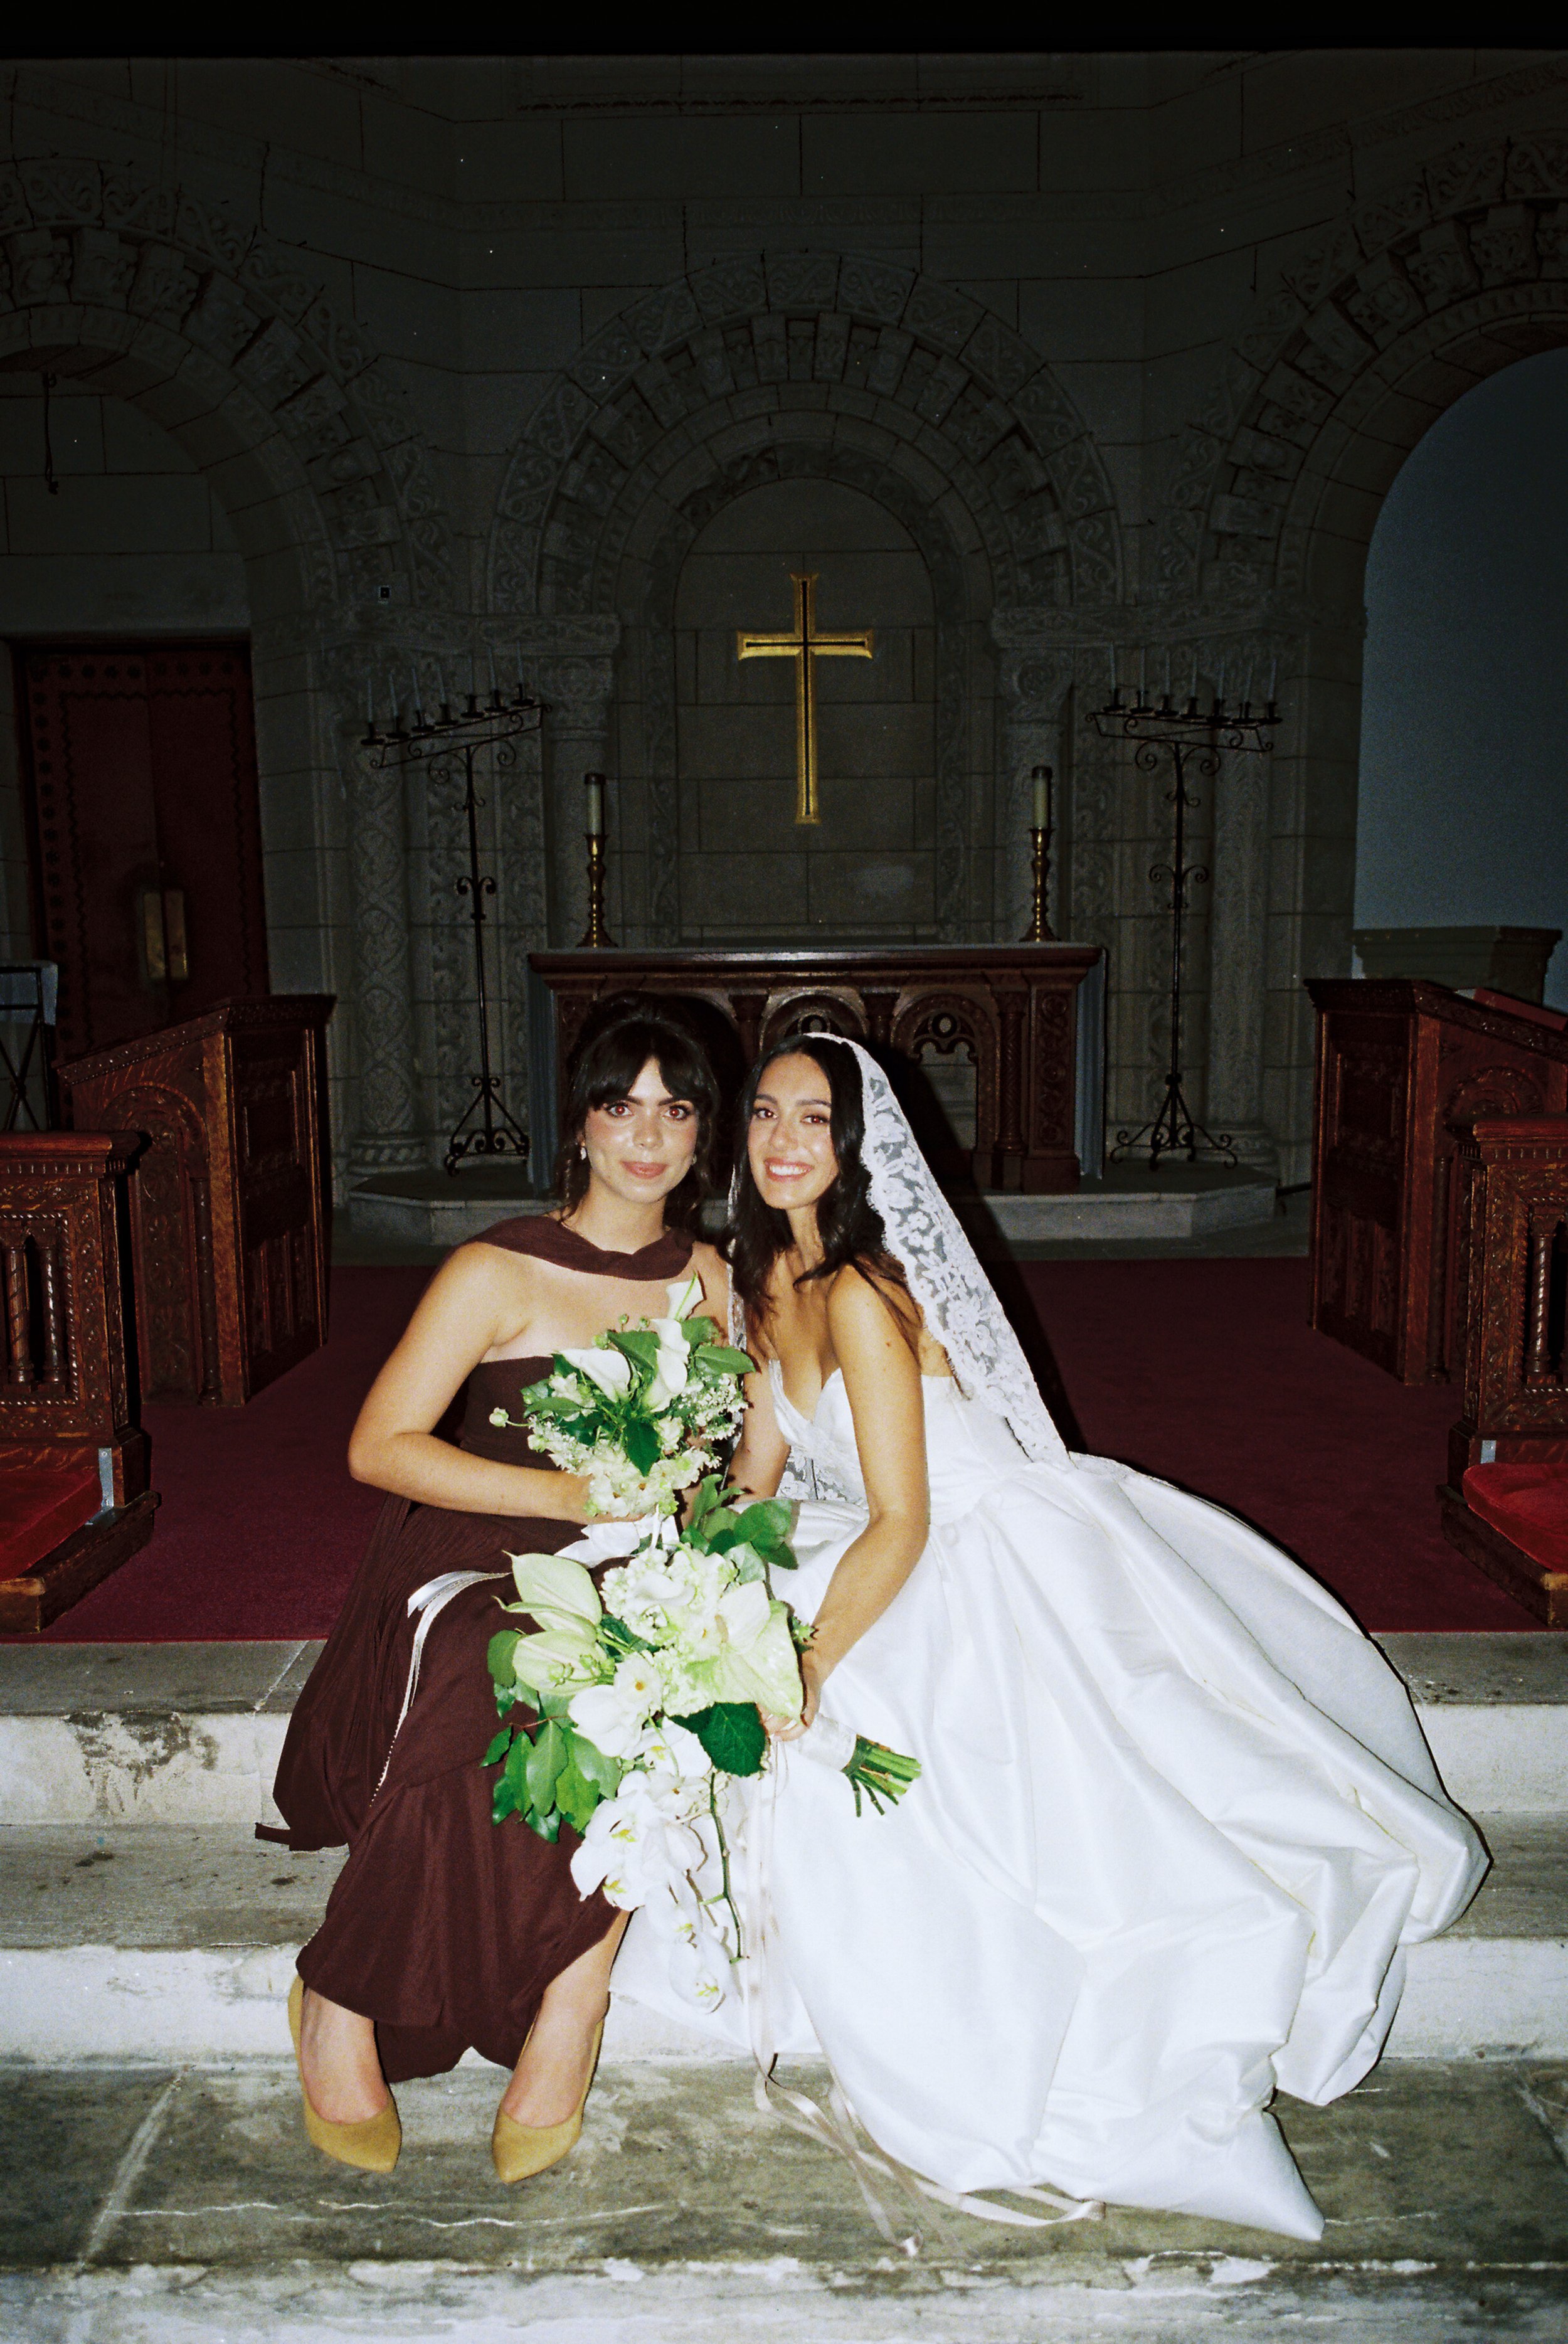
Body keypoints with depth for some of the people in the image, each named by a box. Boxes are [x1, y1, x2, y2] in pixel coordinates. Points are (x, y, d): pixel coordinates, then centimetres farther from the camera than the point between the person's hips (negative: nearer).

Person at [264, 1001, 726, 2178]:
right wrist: (572, 1494, -17)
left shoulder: (709, 1279, 10)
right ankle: (342, 2005, -13)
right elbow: (380, 1447, -11)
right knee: (505, 1703, -35)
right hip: (470, 1563, -4)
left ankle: (564, 2015, -19)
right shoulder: (500, 1273, -6)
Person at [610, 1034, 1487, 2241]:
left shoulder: (859, 1293, -23)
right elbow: (758, 1466, 13)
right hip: (932, 1571, 10)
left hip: (1019, 1573, -9)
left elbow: (901, 1526, -24)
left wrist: (808, 1667, -25)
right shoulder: (765, 1277, 4)